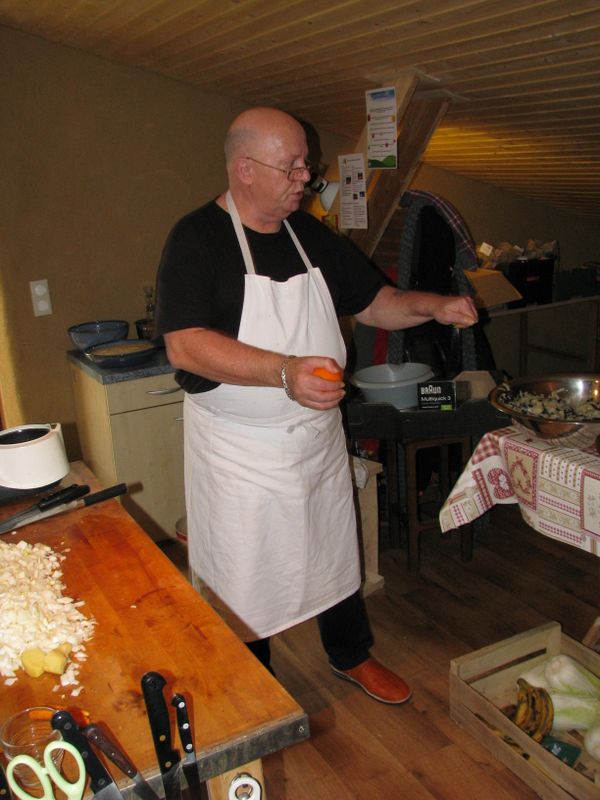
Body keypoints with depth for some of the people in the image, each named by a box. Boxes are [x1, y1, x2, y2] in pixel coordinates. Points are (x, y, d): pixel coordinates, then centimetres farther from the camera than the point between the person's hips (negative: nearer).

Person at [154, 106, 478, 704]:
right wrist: (285, 372, -38)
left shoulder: (311, 235, 6)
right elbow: (184, 346, -27)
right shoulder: (196, 239, -15)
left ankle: (351, 656, 47)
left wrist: (433, 307, -5)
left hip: (320, 439, 6)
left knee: (335, 553, 22)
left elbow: (372, 301, 14)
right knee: (242, 576, 9)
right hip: (239, 452, -6)